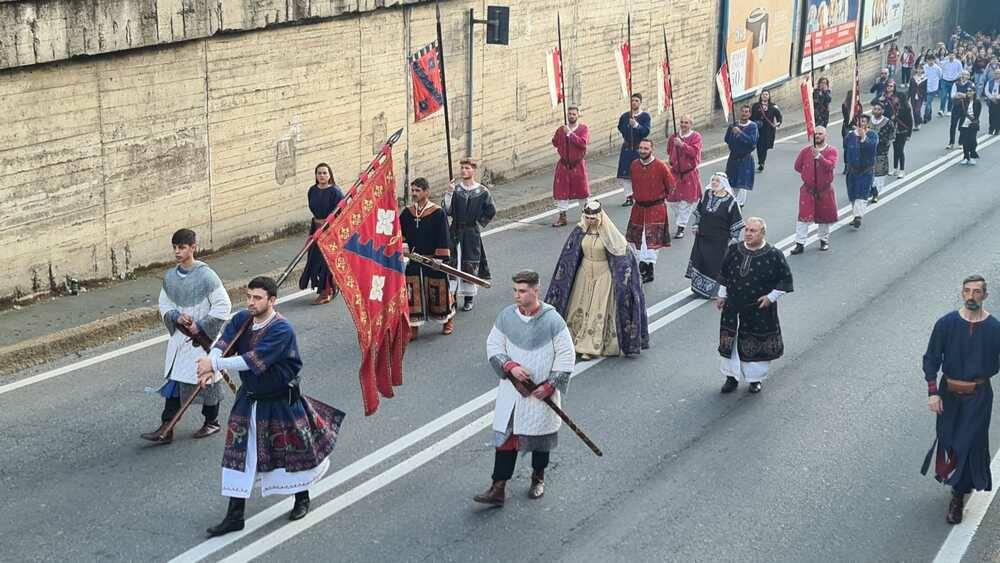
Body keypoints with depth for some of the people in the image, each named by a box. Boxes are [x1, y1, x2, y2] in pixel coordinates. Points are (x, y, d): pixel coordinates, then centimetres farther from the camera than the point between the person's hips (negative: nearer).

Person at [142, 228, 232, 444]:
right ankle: (166, 430, 4)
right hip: (179, 338, 5)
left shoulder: (206, 276, -15)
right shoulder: (170, 277, 3)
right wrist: (177, 317, -8)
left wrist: (201, 326, -16)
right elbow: (164, 304, 13)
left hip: (203, 339, -5)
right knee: (173, 382, 3)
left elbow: (223, 306, -14)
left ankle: (211, 422, 27)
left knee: (207, 381, 8)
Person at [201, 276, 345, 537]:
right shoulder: (241, 319, -4)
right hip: (249, 399, 5)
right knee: (239, 455, 4)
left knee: (296, 450, 12)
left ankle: (302, 498, 40)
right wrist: (208, 364, -39)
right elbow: (223, 343, -18)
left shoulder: (282, 329, -25)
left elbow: (253, 361, -33)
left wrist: (215, 364, -35)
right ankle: (234, 515, 13)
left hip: (282, 401, -5)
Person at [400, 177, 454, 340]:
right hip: (413, 261, 4)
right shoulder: (407, 212, 4)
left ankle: (448, 320, 29)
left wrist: (440, 258, -16)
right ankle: (413, 327, 11)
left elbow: (443, 238, -11)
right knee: (413, 294, 2)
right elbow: (400, 234, 11)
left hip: (433, 260, -4)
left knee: (439, 291, 8)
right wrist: (403, 246, -6)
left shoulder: (438, 213, -10)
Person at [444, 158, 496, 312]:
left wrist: (479, 224, 5)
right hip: (455, 232, 1)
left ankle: (469, 299, 14)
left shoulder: (482, 191, -1)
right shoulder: (455, 188, 0)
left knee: (470, 265, 4)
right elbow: (447, 211, -9)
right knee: (451, 264, -3)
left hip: (472, 234, -1)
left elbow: (491, 212, 10)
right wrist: (449, 193, -20)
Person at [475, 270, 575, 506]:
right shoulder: (506, 317, -3)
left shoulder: (552, 320, -12)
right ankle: (498, 489, 1)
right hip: (511, 390, 2)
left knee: (541, 435, 13)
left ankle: (538, 478, 36)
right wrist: (510, 366, -13)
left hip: (541, 393, -2)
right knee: (505, 436, -1)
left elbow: (566, 356, -7)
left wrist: (549, 385, -11)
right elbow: (493, 347, 4)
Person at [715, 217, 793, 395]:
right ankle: (732, 376, 23)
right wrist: (722, 295, 11)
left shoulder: (773, 255, -12)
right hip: (733, 308, 3)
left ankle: (756, 378, 25)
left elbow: (785, 279, -5)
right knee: (730, 342, 8)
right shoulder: (734, 251, 0)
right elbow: (724, 274, 13)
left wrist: (771, 297, -10)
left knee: (759, 345, 7)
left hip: (760, 311, -3)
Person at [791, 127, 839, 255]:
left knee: (824, 215, 13)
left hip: (825, 189, 0)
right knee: (804, 216, -8)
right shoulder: (806, 151, 0)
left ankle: (824, 240, 31)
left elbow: (831, 165, -24)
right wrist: (808, 173, 6)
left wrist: (819, 156, -34)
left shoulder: (831, 151, -6)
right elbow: (798, 166, 11)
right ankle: (800, 244, -6)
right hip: (808, 189, 0)